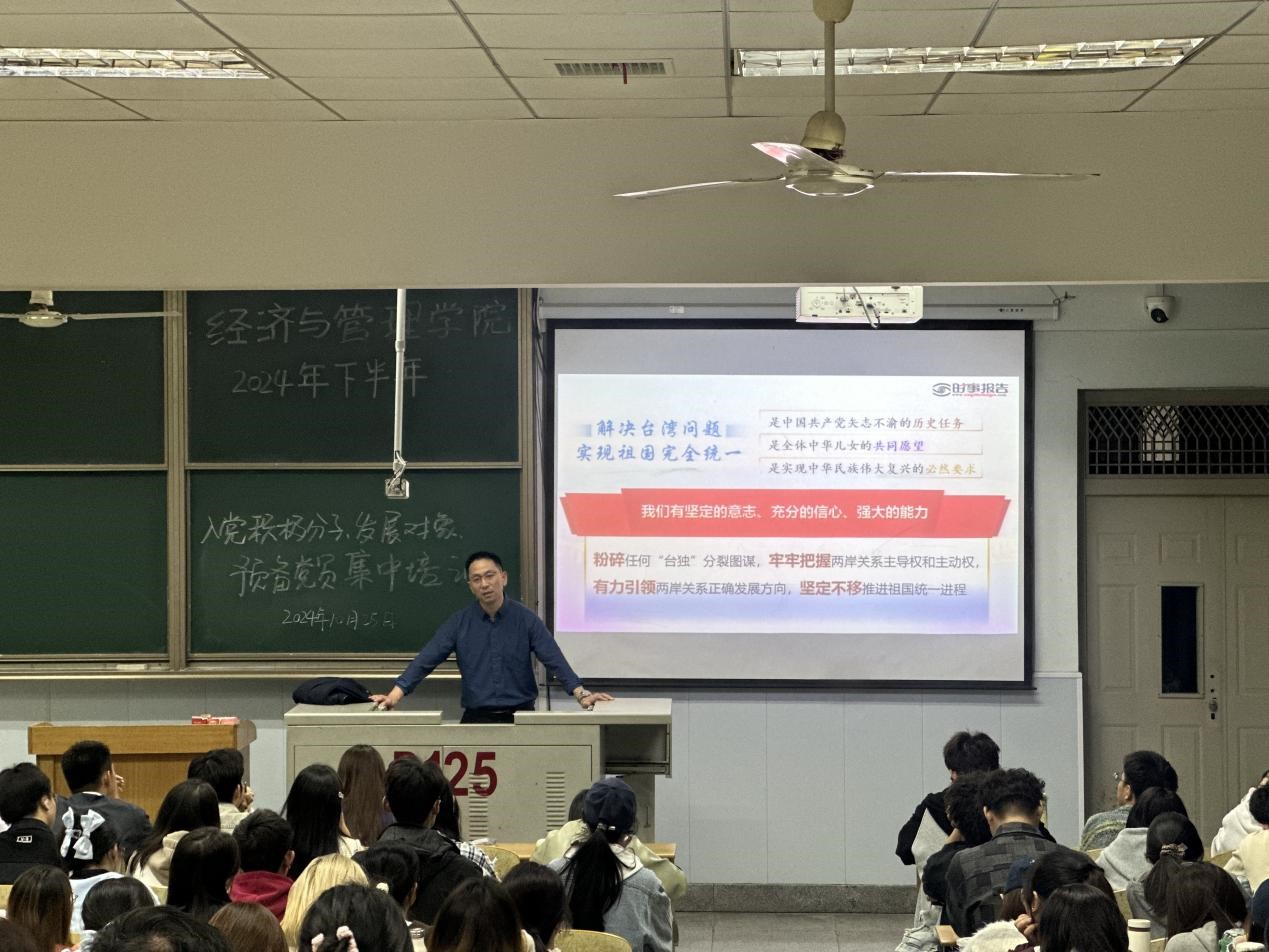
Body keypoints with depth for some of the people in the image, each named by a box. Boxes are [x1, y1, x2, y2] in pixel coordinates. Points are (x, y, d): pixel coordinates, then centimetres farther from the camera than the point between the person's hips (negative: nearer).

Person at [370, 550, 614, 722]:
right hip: (476, 719, 1)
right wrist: (394, 695, -16)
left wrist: (581, 694, -21)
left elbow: (555, 660, -7)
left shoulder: (526, 619, 0)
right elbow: (426, 660, -4)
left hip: (519, 717, 0)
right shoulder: (458, 623, 2)